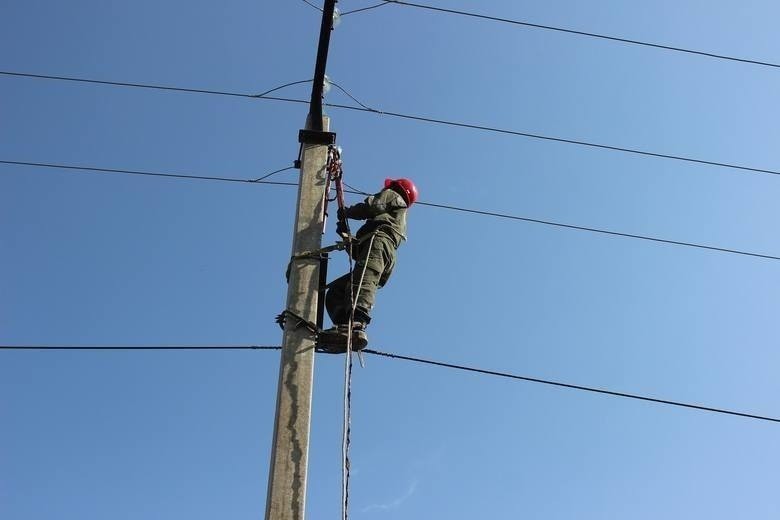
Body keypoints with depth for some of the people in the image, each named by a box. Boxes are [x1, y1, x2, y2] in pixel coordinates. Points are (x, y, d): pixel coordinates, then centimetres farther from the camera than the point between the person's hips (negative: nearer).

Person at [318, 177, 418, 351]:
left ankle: (356, 326, -61)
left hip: (378, 241, -9)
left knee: (362, 283, -34)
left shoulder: (393, 196, 25)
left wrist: (346, 212, 14)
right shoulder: (400, 220, 46)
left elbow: (372, 205, 1)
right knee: (335, 291, -1)